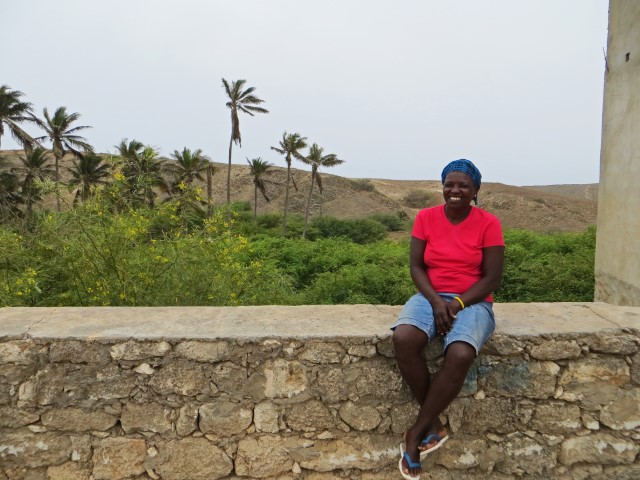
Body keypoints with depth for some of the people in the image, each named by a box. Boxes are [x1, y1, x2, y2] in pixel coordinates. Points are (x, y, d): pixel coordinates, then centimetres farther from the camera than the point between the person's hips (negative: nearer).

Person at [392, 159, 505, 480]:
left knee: (460, 355, -34)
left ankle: (417, 432, -12)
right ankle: (435, 426, -11)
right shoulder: (425, 218, 3)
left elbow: (492, 278, -4)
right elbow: (415, 266, 0)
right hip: (430, 297, 2)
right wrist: (436, 301, -16)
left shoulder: (488, 224, -3)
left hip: (472, 301, -2)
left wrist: (458, 304, -16)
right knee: (403, 339, -31)